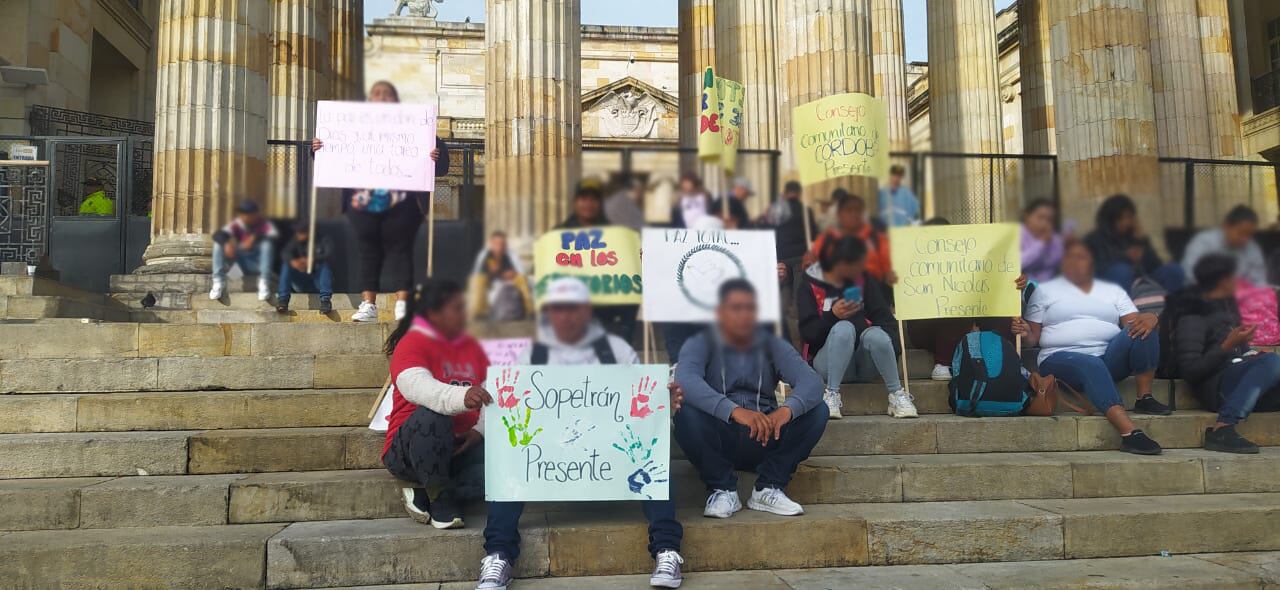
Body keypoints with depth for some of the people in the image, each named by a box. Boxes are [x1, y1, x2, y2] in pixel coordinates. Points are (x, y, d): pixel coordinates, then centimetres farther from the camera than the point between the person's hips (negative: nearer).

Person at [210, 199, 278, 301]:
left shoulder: (265, 224, -10)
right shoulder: (236, 224, -4)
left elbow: (274, 237, -30)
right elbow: (217, 234, -20)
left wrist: (256, 237, -44)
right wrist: (226, 242, -43)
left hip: (259, 263, -2)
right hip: (244, 264, 2)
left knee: (267, 243, -31)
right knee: (219, 243, -17)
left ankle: (264, 283, -31)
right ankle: (218, 281, -23)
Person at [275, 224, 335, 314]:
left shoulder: (322, 240, 6)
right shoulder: (295, 242, 12)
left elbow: (329, 253, -16)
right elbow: (286, 253, -10)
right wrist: (293, 261, -33)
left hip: (318, 281, -2)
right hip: (301, 283, 2)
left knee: (324, 264, -29)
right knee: (286, 264, -20)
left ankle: (325, 299, -48)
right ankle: (282, 299, -40)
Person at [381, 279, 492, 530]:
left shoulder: (471, 346, 13)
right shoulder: (412, 344, -9)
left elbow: (491, 393, 4)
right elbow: (417, 386, -32)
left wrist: (480, 429, -17)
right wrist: (461, 396, -51)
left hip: (461, 448, 5)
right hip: (408, 450, -5)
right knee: (431, 417, -38)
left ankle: (422, 494, -10)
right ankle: (442, 498, -17)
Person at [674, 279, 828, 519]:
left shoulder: (773, 346, 8)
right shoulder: (700, 345, -1)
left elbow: (812, 382, -10)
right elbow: (685, 381, -24)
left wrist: (787, 409, -34)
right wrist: (734, 411, -40)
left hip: (766, 439, 3)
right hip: (719, 440, -2)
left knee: (818, 411, -17)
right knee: (687, 415, -31)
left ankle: (768, 489, -9)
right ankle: (723, 490, -12)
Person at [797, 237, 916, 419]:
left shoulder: (864, 281, 12)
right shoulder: (810, 287, 1)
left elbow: (883, 315, 3)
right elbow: (808, 334, -8)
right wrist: (832, 316, -25)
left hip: (864, 362, 2)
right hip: (828, 362, -2)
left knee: (876, 334, -31)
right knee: (844, 327, -32)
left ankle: (897, 395, -15)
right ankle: (831, 395, -30)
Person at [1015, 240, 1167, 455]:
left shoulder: (1113, 291, 23)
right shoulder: (1044, 291, 17)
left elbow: (1135, 321, 7)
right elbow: (1033, 338, 10)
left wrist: (1150, 318, -17)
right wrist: (1025, 334, -14)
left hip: (1110, 360, 3)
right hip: (1062, 357, -3)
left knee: (1142, 330, -24)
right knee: (1091, 365, -38)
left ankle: (1144, 398, -20)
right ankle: (1129, 432, -50)